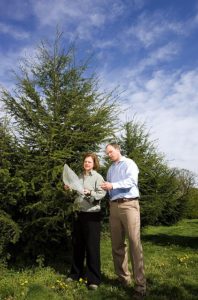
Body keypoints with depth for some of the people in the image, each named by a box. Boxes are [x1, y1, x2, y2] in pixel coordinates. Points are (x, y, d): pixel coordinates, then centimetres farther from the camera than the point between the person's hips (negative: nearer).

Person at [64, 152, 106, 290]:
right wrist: (69, 189, 2)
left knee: (92, 246, -2)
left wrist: (89, 192, -30)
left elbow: (102, 194, -15)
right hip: (79, 213, 6)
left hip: (92, 214, -6)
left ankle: (94, 279, 8)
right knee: (77, 244, 14)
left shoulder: (97, 177, -4)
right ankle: (76, 273, 29)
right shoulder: (80, 177, 12)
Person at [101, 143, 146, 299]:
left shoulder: (129, 163, 2)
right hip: (114, 206, 7)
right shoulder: (110, 169, 22)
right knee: (117, 244, 7)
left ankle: (140, 285, -5)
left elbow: (132, 181, -14)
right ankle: (123, 278, 19)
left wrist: (113, 185, -21)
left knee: (134, 243, -9)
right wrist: (104, 188, 1)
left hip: (129, 204, -6)